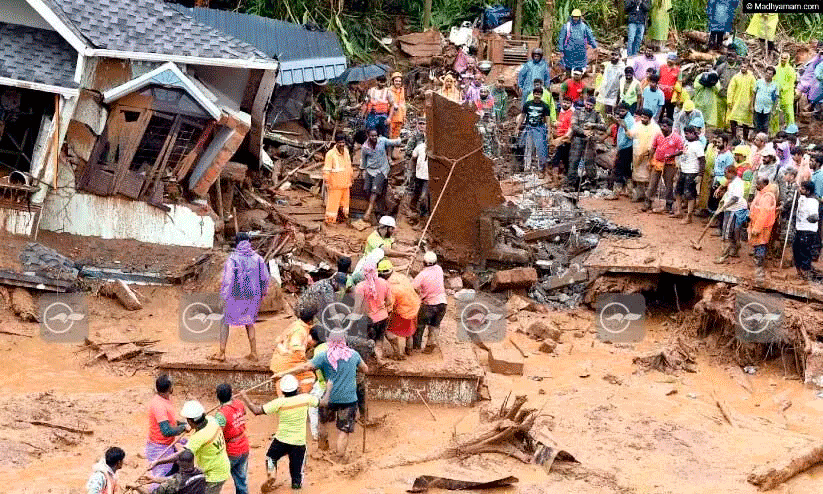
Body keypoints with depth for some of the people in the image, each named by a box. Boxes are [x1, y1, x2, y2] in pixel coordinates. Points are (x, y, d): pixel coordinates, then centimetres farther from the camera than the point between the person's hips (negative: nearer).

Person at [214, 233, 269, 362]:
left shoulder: (232, 259, -11)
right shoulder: (258, 258, 1)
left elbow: (227, 279, -15)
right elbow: (265, 278, 5)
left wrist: (224, 297, -9)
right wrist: (263, 293, 19)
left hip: (236, 296, -4)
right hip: (253, 297, 4)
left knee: (225, 322, 10)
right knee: (249, 323, 20)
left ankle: (222, 353, 7)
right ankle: (253, 353, 15)